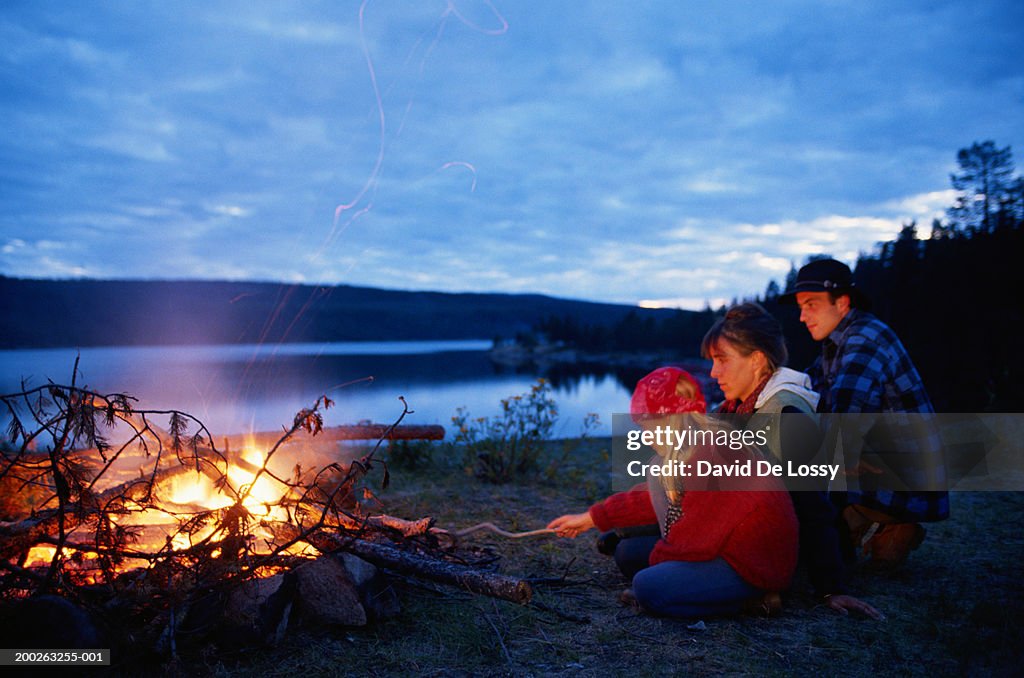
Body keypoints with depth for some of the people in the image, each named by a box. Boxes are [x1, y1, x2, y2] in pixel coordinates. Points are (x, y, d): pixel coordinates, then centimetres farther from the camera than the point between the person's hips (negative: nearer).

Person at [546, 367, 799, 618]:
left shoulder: (709, 452, -26)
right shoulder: (693, 449, 7)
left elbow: (697, 538, -23)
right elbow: (654, 494, 18)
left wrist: (657, 558, -5)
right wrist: (593, 517, 22)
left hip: (752, 566, -11)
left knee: (648, 587, -23)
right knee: (628, 552, 10)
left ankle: (751, 597, -9)